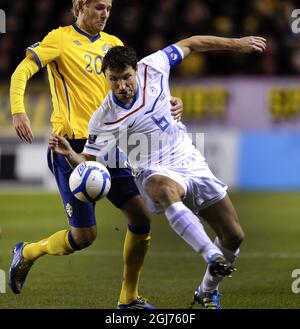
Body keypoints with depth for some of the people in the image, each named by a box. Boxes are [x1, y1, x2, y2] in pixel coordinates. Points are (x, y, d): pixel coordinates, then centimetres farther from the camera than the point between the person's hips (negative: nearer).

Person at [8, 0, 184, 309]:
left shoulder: (112, 44, 14)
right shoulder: (61, 39, -4)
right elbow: (22, 72, -12)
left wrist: (169, 102, -6)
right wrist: (18, 111, -28)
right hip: (72, 147, -6)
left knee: (141, 217, -2)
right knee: (84, 235, -6)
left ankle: (128, 298, 11)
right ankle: (26, 253, 22)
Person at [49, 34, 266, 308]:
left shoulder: (152, 68, -9)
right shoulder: (104, 119, -14)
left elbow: (189, 44, 6)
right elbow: (87, 162, -8)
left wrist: (236, 44, 10)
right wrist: (68, 153, -30)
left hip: (191, 162, 4)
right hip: (156, 172, -4)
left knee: (234, 236, 4)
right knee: (166, 189, -45)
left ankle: (207, 291, 29)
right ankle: (213, 256, -51)